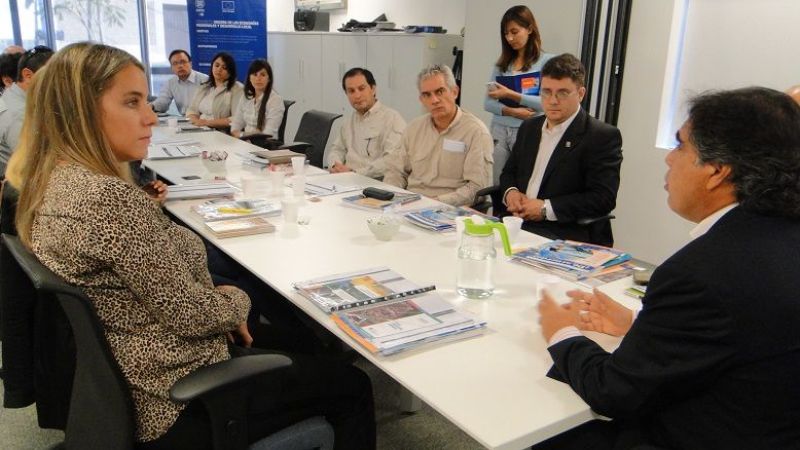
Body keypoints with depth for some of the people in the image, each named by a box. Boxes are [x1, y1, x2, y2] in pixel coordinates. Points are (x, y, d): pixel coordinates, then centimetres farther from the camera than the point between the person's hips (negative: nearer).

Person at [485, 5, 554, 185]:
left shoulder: (547, 61, -1)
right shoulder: (502, 63, 12)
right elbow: (488, 102, 7)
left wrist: (511, 95, -15)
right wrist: (512, 111, -10)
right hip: (499, 131, 4)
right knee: (495, 185, 3)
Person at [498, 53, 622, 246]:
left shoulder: (603, 136, -5)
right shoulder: (529, 127, 16)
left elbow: (603, 198, -13)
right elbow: (509, 171, 24)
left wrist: (546, 208, -17)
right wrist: (510, 192, 0)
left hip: (566, 235, -6)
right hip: (517, 223, 6)